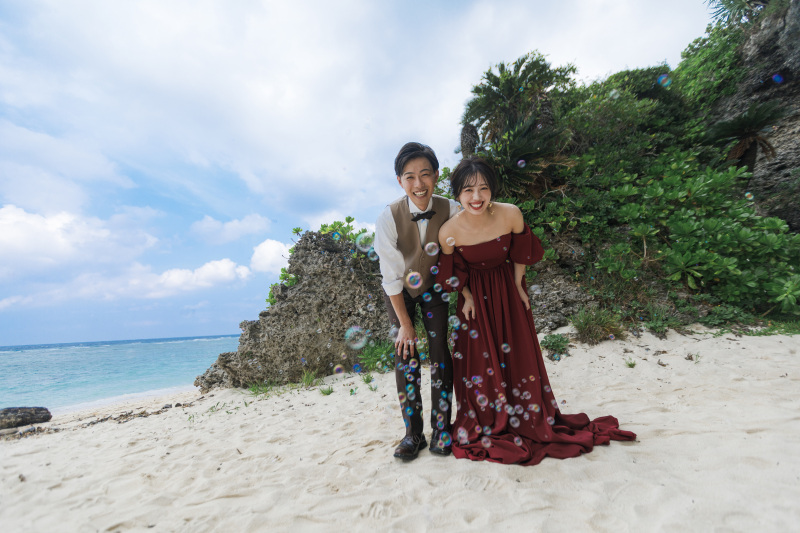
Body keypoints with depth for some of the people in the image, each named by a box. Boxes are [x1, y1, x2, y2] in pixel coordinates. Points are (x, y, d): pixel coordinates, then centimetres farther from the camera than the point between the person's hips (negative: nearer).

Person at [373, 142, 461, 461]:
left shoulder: (451, 211, -23)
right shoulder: (389, 217, -26)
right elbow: (391, 274, -20)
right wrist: (404, 322, -16)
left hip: (435, 286, 1)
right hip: (400, 291, 0)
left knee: (440, 352, -4)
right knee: (405, 355, -3)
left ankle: (441, 428, 14)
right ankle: (413, 433, 12)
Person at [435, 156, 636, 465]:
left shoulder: (511, 214, -23)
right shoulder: (449, 232, -24)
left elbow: (519, 255, -5)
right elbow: (455, 271, -5)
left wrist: (518, 287, 1)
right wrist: (467, 297, 0)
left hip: (507, 291, 1)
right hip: (475, 297, -1)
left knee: (519, 357, 13)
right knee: (478, 362, 9)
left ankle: (531, 422, 40)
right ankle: (485, 427, 36)